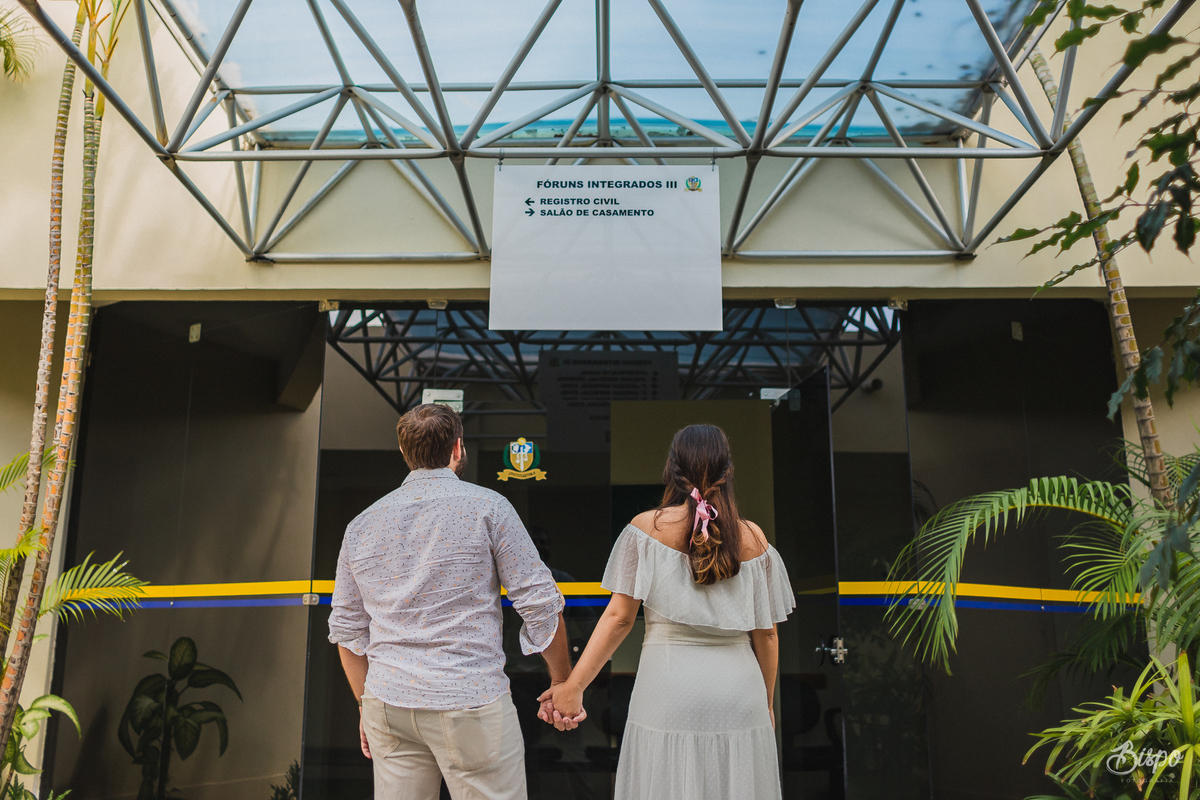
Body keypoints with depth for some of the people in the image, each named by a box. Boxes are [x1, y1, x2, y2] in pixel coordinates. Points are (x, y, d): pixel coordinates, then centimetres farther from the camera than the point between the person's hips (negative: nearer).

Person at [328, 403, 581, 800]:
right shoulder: (487, 507, -5)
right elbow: (540, 603, -7)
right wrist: (562, 684, 5)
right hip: (471, 703, -5)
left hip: (389, 704, 5)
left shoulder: (361, 525, 8)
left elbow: (347, 629, 13)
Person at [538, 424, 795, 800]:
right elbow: (766, 634, 5)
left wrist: (573, 686, -2)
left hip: (667, 689, -2)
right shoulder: (752, 538, 2)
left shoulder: (646, 527, -4)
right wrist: (767, 703, 19)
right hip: (739, 691, 2)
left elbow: (619, 617, -8)